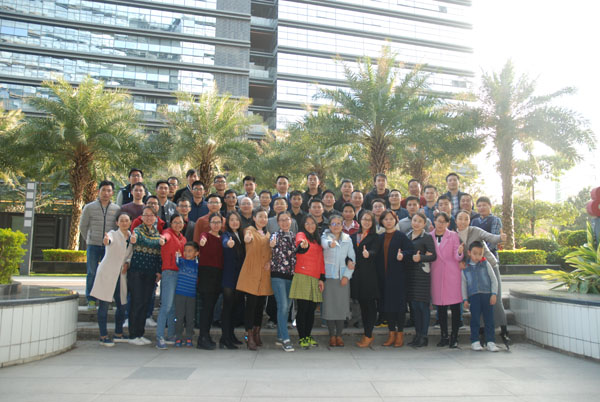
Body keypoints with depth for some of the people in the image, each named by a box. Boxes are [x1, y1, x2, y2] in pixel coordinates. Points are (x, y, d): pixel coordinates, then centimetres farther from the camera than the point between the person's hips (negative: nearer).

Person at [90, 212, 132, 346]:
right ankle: (103, 336, 5)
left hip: (120, 276, 5)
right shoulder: (113, 234, -5)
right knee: (104, 305, -3)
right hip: (107, 274, -5)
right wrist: (106, 241, -51)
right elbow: (109, 241, -28)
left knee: (122, 306, 9)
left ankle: (118, 334, 22)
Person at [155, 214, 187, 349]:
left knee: (174, 307, 11)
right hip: (169, 273, -7)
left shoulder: (183, 238, 19)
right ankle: (159, 337, -7)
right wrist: (163, 239, -47)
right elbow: (166, 236, -27)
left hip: (180, 274, 7)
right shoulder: (168, 232, -1)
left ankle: (171, 336, 20)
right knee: (166, 306, -11)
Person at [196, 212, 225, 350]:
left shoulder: (222, 238, 16)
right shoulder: (205, 235, -2)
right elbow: (202, 239, -24)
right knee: (207, 304, -10)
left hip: (218, 273, 7)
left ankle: (206, 336, 19)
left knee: (211, 305, 10)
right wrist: (202, 241, -43)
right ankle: (203, 338, -6)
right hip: (206, 272, -7)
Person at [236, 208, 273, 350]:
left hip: (264, 273, 6)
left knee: (261, 304, 10)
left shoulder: (267, 234, 18)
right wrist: (248, 237, -51)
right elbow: (247, 238, -26)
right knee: (251, 304, -8)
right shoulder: (250, 230, -2)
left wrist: (270, 261, 2)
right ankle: (250, 336, -1)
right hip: (252, 272, -6)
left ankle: (257, 334, 23)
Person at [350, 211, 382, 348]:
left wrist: (368, 254, -37)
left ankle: (368, 336, 3)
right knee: (362, 304, 10)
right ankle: (368, 334, 20)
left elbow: (374, 252, -17)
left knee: (370, 305, -2)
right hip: (357, 274, 5)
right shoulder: (353, 236, 13)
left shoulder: (375, 238, 0)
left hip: (370, 275, -5)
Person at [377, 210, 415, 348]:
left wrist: (403, 255, -26)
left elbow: (411, 250, -9)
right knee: (386, 304, 6)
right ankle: (392, 334, 17)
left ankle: (400, 334, 10)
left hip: (398, 275, -4)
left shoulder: (401, 236, -2)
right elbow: (377, 255, 14)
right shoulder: (380, 238, 12)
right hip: (384, 276, 4)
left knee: (399, 304, -2)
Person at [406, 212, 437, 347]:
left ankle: (423, 336, 6)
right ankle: (417, 334, 18)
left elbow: (433, 256, -9)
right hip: (410, 273, 6)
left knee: (423, 305, -2)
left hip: (422, 274, -6)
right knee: (414, 305, 10)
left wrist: (420, 258, -22)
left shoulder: (427, 237, -4)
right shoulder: (407, 236, 14)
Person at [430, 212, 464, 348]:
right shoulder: (429, 236, 10)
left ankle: (454, 337, 6)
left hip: (452, 273, -1)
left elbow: (457, 257, 1)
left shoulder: (453, 236, 6)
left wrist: (460, 252, -21)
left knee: (455, 306, -3)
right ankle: (444, 336, 13)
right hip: (436, 274, 2)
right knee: (440, 306, 4)